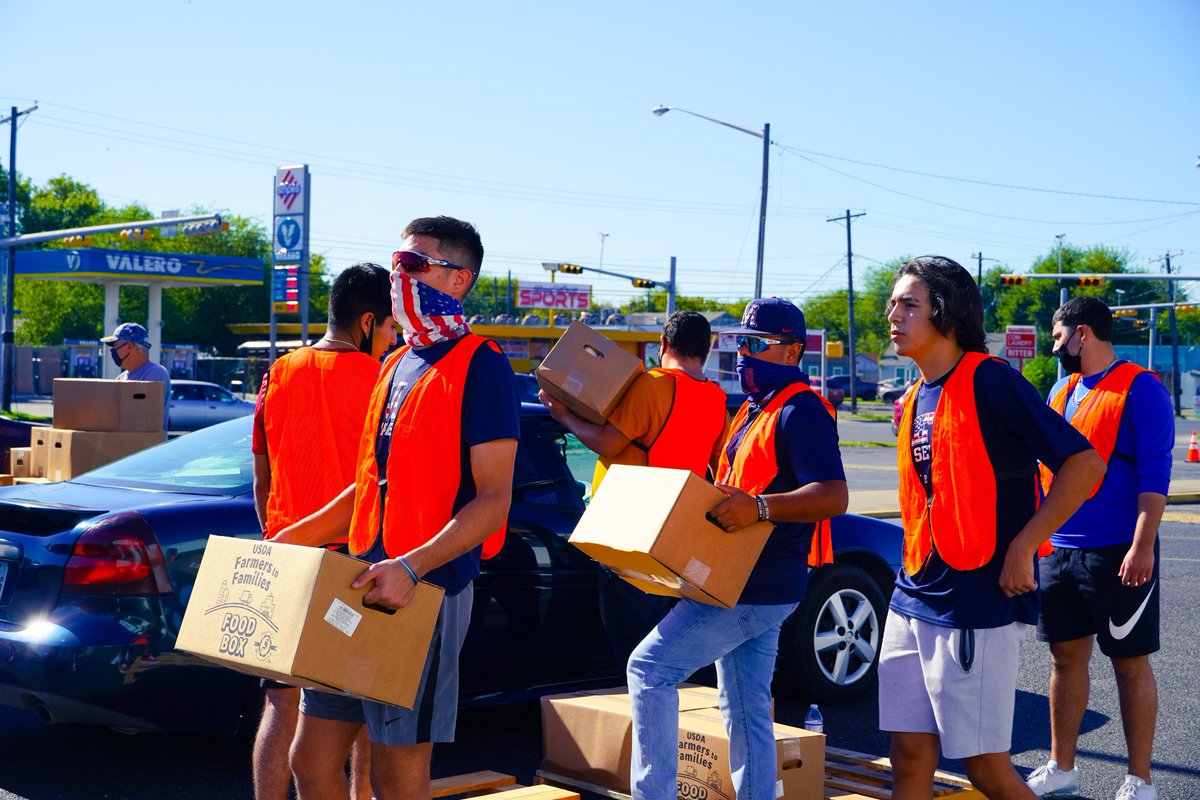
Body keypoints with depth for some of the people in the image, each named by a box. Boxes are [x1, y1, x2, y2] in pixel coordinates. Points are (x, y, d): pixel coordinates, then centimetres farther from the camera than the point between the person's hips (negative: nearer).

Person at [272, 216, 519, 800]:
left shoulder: (479, 366, -10)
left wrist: (411, 567, -27)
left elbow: (493, 501, -15)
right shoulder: (397, 363, 16)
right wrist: (297, 537, 18)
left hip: (427, 589, -8)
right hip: (366, 581, 8)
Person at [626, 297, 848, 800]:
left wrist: (760, 507, -36)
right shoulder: (754, 409, 18)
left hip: (758, 589, -10)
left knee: (650, 667, -11)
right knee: (747, 713, 13)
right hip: (744, 584, 10)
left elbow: (834, 495, -25)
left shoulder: (800, 411, -14)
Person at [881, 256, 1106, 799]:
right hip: (914, 601, 8)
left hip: (978, 606, -8)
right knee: (910, 756, 9)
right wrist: (916, 573, 13)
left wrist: (1022, 548, -18)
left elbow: (1085, 464, -16)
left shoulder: (989, 381, -12)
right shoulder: (915, 400, 13)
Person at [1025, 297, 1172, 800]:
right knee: (1066, 655, 12)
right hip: (1059, 550, 7)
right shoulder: (1062, 391, 13)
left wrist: (1142, 546, -22)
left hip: (1117, 554, -7)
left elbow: (1155, 474, -15)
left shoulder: (1140, 390, -9)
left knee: (1129, 662, 2)